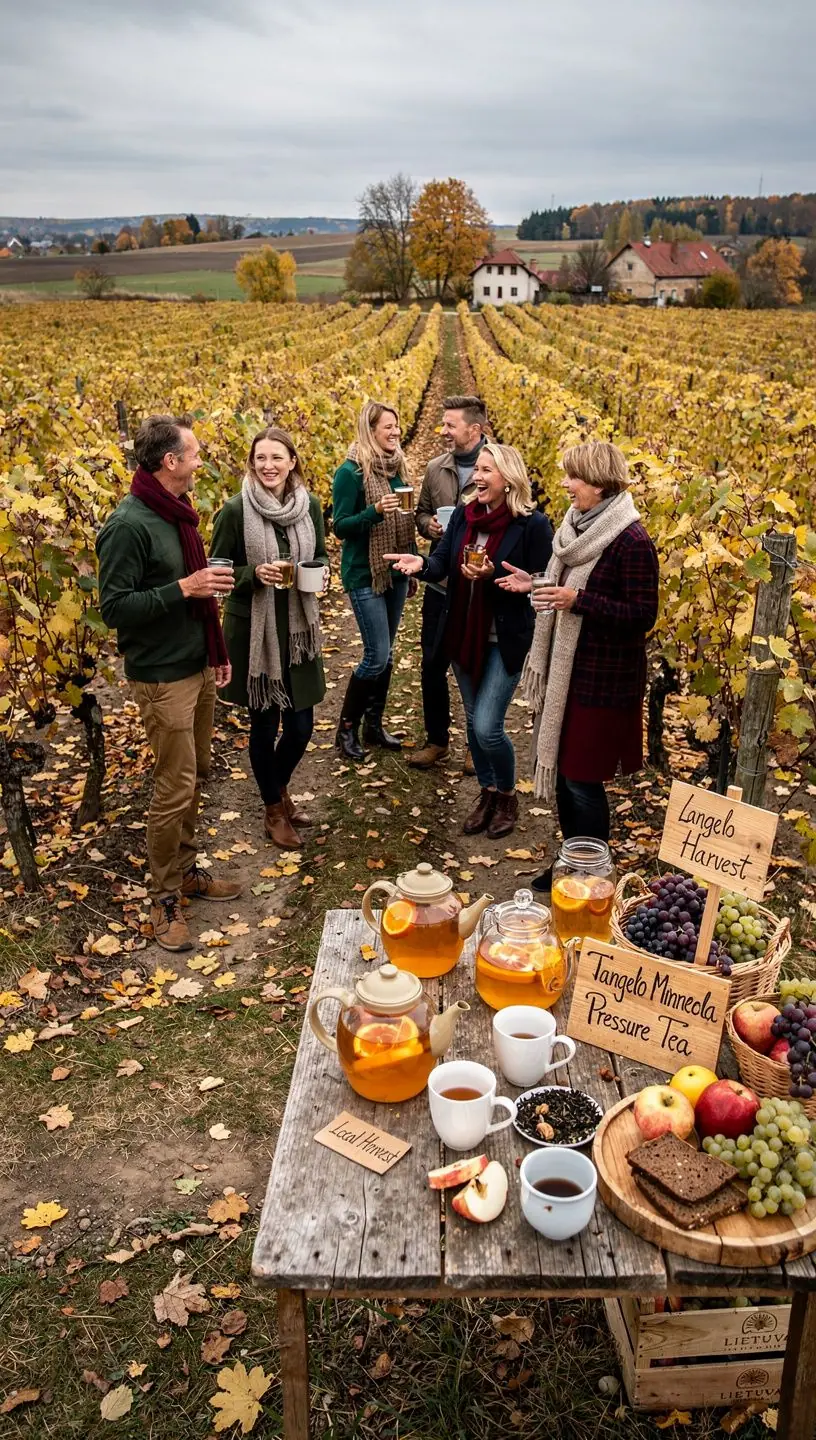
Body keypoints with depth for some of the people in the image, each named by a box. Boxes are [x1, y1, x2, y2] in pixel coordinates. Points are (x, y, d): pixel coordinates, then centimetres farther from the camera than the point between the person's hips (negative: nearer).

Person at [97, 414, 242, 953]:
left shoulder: (178, 513, 9)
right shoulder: (129, 524, -19)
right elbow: (114, 607, -20)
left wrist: (218, 651, 17)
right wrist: (182, 589, -24)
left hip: (199, 667, 9)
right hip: (162, 677, -9)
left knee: (195, 775, 16)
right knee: (175, 788, -3)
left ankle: (186, 870, 32)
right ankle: (165, 898, 12)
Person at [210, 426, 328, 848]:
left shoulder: (310, 505, 0)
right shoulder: (235, 511, -11)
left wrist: (320, 571, -9)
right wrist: (255, 573, -22)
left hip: (298, 628, 4)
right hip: (252, 631, -3)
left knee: (301, 726, 8)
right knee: (264, 724, 8)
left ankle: (280, 789, 40)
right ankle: (274, 811, 29)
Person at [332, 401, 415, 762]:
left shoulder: (397, 467, 8)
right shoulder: (351, 472, -13)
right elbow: (340, 528, -13)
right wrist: (375, 511, -28)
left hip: (395, 572, 7)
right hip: (365, 575, -7)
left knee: (386, 654, 12)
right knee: (376, 656, -8)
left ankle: (374, 725, 24)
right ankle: (346, 728, 9)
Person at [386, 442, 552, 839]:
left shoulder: (532, 524, -14)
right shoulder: (463, 515, 2)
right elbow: (441, 563, -5)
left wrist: (493, 575, -26)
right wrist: (421, 564, -28)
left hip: (505, 641, -6)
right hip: (463, 635, 6)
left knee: (487, 727, -9)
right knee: (473, 721, 16)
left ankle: (508, 795, 19)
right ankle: (487, 792, 36)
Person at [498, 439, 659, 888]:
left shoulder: (631, 542, -19)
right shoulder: (579, 525, 8)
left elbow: (642, 616, -20)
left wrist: (577, 599, -26)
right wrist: (534, 584, 7)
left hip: (601, 680, -8)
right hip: (564, 671, 9)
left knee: (582, 779, 0)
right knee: (560, 769, 16)